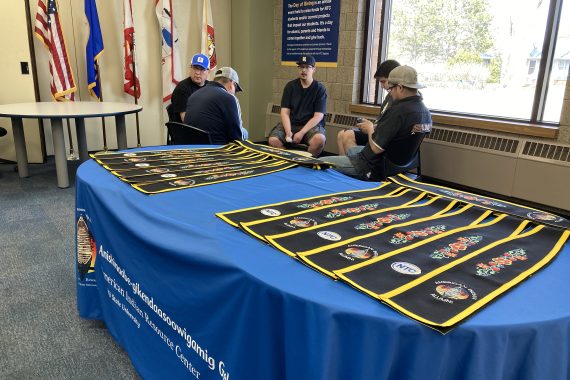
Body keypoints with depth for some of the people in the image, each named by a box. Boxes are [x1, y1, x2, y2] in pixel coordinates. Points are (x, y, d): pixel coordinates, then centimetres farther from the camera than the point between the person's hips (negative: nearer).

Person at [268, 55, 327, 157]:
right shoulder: (290, 86, 6)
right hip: (291, 123, 2)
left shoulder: (320, 89, -1)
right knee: (273, 140, -26)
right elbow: (285, 112, -1)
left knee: (319, 140, -35)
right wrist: (288, 132, -18)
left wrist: (301, 133, -20)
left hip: (311, 125, -2)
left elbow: (318, 116, -8)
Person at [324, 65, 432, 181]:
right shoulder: (425, 111, 1)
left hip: (375, 169, -10)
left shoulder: (399, 111, -27)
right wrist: (375, 128, 5)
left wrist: (370, 129, -6)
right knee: (350, 150, 35)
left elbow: (376, 148, -25)